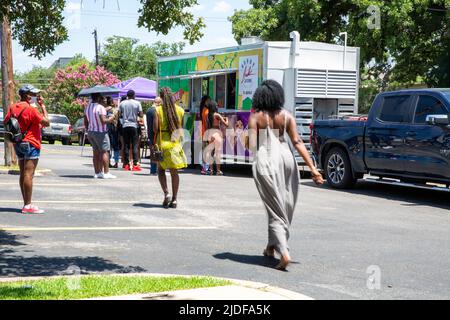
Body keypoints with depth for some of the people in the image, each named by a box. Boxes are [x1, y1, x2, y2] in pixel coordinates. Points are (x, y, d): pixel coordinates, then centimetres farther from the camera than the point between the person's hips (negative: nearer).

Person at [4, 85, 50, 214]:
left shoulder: (13, 108, 6)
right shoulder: (30, 109, -16)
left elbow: (5, 122, 15)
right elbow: (46, 122, -17)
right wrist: (43, 108, -6)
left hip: (18, 144, 8)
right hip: (31, 144, -8)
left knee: (23, 174, 12)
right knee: (28, 174, -9)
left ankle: (26, 203, 16)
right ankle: (28, 206, -10)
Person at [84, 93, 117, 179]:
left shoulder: (87, 108, 12)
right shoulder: (100, 107, -14)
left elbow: (86, 122, 14)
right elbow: (103, 121, -22)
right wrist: (110, 119, -4)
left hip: (90, 131, 8)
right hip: (100, 132, -8)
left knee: (96, 153, 10)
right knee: (105, 152, -5)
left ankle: (97, 173, 9)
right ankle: (106, 173, -9)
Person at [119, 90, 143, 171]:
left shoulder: (122, 103, 5)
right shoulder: (137, 103, -2)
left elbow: (119, 115, 4)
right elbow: (141, 115, -5)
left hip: (125, 126, 2)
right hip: (134, 126, -2)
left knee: (126, 145, 6)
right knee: (135, 145, -1)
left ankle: (126, 164, 6)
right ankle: (135, 164, -6)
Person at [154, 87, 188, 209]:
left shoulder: (158, 110, -6)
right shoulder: (180, 110, 3)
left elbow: (155, 128, -13)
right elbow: (181, 128, 6)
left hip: (162, 142, -2)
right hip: (175, 143, 2)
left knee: (161, 169, 13)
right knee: (174, 171, 7)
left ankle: (166, 193, -4)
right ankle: (174, 199, 6)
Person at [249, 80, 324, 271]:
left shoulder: (256, 117, -2)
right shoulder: (286, 116, 3)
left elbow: (252, 145, -8)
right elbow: (297, 142, -3)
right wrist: (312, 167, -3)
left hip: (265, 162, -2)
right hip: (285, 158, 2)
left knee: (275, 209, 0)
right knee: (285, 207, 18)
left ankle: (284, 253, -15)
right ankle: (271, 247, 31)